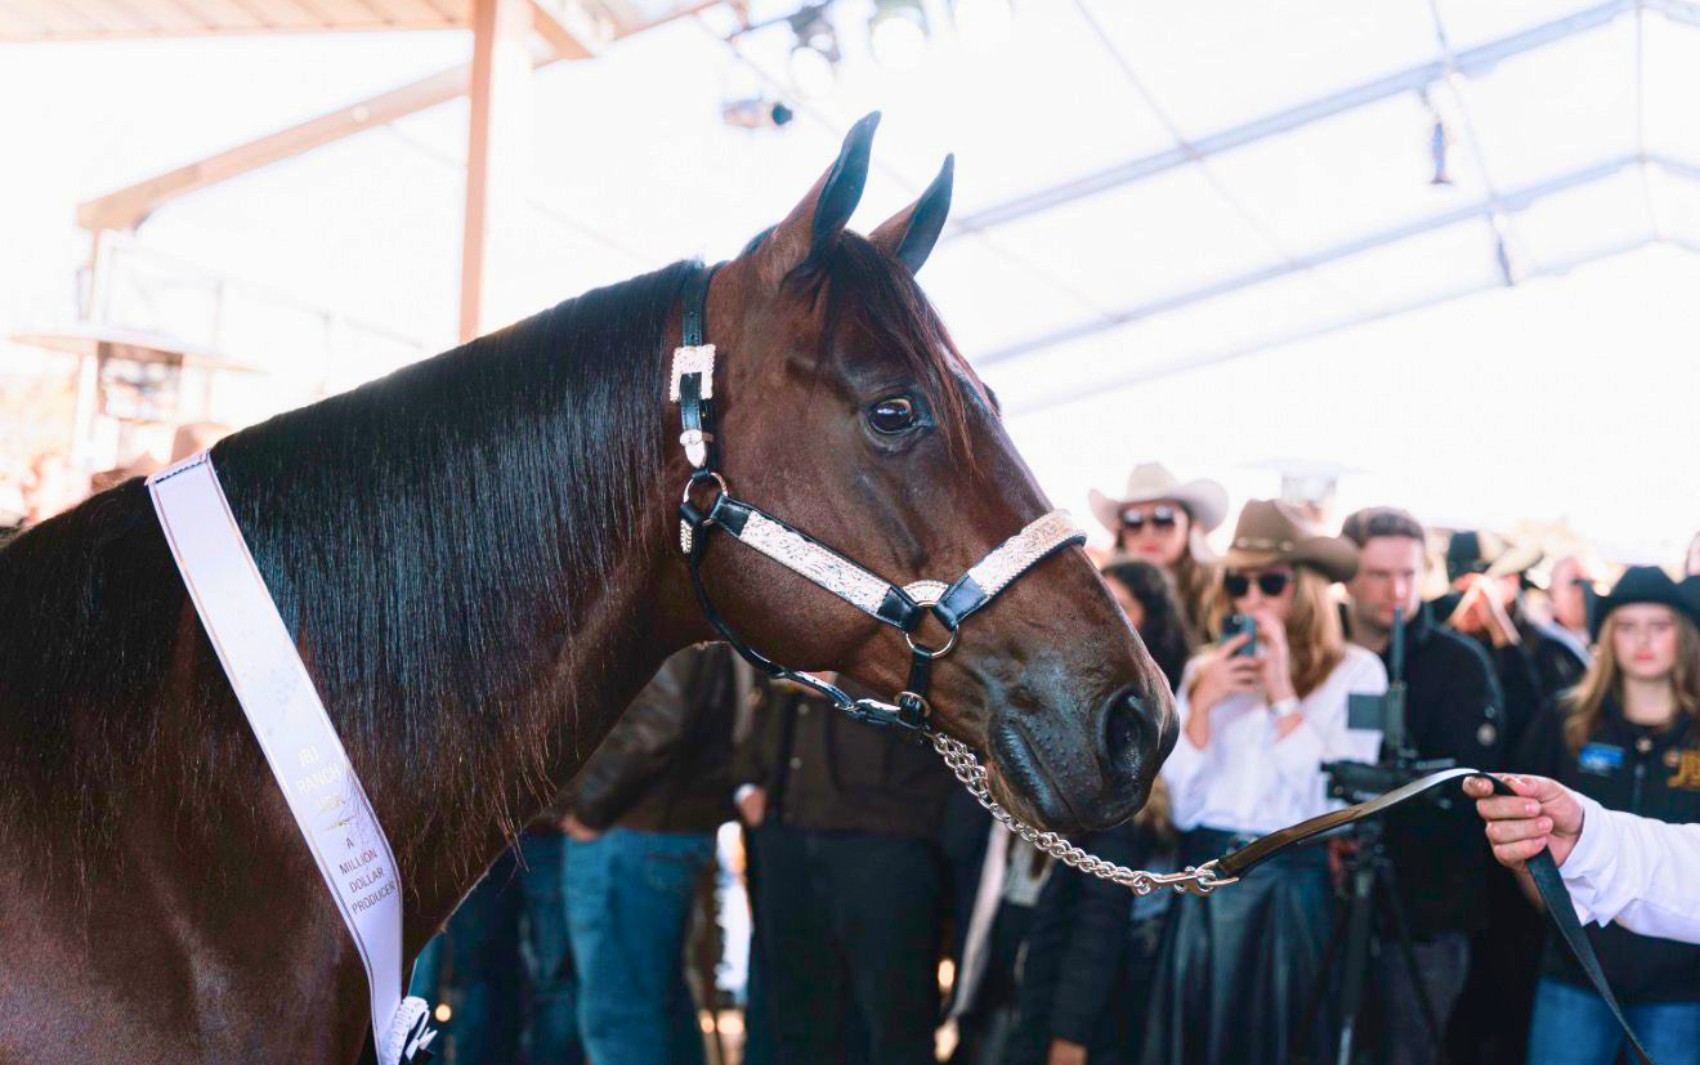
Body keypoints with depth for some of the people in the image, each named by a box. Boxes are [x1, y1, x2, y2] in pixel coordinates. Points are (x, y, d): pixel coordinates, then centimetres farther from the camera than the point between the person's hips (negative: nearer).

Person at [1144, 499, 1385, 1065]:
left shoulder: (1355, 670, -2)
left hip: (1293, 891, -3)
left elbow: (1340, 804, -12)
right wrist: (1203, 703, -8)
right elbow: (1183, 806, 3)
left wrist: (1282, 693, -12)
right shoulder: (1204, 668, 9)